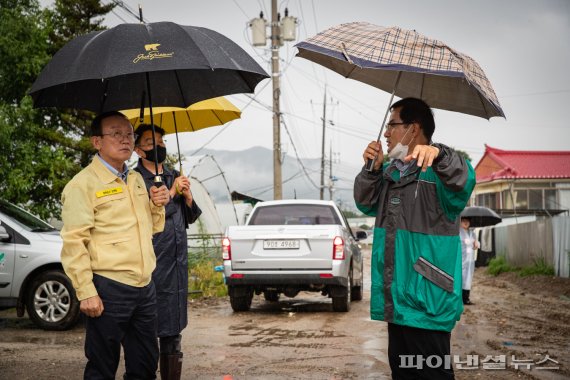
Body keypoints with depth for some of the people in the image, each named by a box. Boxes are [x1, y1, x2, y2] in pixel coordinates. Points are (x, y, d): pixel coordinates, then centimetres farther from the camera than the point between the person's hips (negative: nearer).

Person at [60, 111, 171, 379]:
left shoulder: (137, 179, 15)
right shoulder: (83, 184, -8)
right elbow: (74, 242, -13)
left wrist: (157, 206, 4)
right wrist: (86, 293, -18)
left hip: (144, 287, 7)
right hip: (108, 289, -7)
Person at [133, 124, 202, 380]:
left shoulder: (175, 176, 13)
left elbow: (190, 219, 19)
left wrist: (188, 198, -1)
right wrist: (171, 193, -14)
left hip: (177, 263, 7)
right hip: (151, 267, -6)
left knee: (172, 333, 13)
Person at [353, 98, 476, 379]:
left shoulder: (439, 170, -9)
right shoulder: (390, 171, 16)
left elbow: (464, 182, -30)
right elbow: (366, 204, 13)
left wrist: (438, 153, -50)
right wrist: (373, 169, -4)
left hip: (426, 301, -8)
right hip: (395, 299, 8)